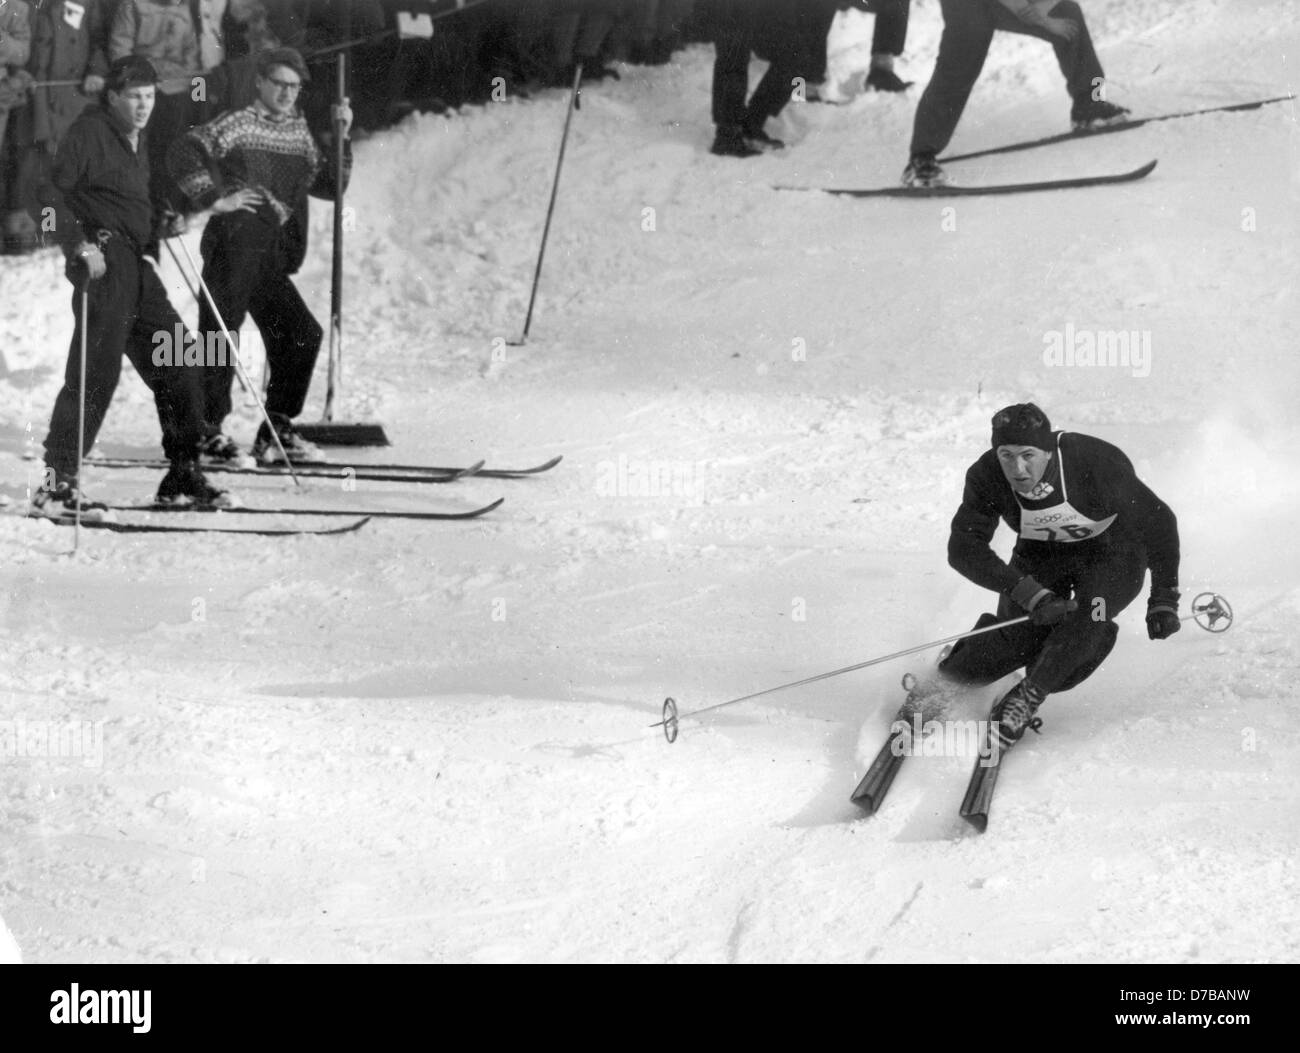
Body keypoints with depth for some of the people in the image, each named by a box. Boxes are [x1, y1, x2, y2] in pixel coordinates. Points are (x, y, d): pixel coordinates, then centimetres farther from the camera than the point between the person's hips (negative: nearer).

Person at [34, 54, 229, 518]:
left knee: (178, 363, 10)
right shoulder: (88, 132, -6)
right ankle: (57, 482, -12)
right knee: (96, 370, -14)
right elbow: (53, 196, -12)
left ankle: (183, 474, 19)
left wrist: (160, 223, 13)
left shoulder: (138, 137, 20)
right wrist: (80, 246, -22)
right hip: (104, 261, -9)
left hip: (135, 264, 9)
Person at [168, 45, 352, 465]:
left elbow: (330, 185, 24)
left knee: (303, 336, 4)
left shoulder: (300, 134, 20)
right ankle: (206, 431, 0)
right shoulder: (237, 125, -1)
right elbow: (185, 152, -11)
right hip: (234, 245, -7)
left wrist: (342, 138, 12)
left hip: (272, 261, 7)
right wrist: (215, 198, -16)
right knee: (220, 335, -8)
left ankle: (275, 433, 14)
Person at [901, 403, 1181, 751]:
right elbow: (963, 549, -28)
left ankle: (1026, 699, -9)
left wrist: (1164, 600, -20)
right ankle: (945, 681, 4)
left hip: (1112, 550, -2)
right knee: (1020, 635, -21)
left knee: (1088, 622, -30)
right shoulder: (986, 477, -27)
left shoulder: (1097, 463, -34)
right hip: (1042, 554, 2)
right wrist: (1031, 594, -39)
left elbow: (1158, 522, -21)